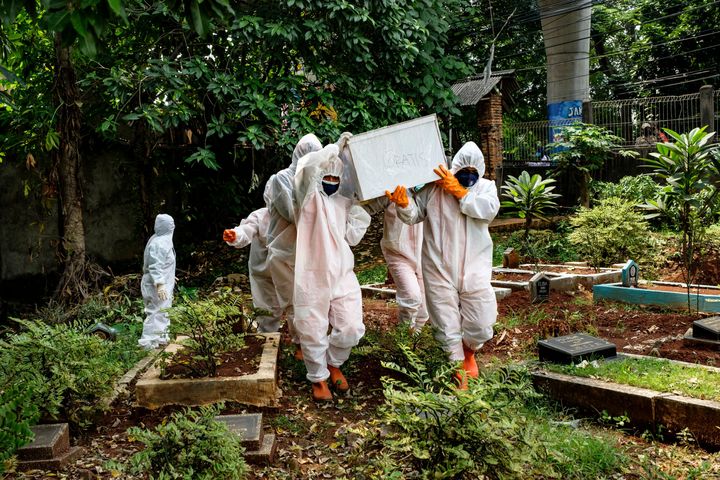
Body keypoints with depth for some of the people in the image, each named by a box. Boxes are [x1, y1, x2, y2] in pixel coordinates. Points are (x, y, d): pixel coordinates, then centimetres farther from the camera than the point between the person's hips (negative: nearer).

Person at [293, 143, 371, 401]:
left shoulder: (344, 202, 14)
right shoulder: (310, 197, -3)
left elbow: (353, 237, 9)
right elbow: (307, 166, -22)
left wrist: (360, 206, 0)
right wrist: (336, 148, -13)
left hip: (343, 276, 5)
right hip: (313, 277, -5)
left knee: (351, 328, 5)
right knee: (313, 331, 3)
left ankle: (333, 363, 32)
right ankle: (318, 378, 25)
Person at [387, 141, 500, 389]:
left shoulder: (486, 186, 5)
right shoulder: (434, 188, 0)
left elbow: (489, 210, -15)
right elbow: (414, 215, 0)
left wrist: (459, 191, -18)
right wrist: (404, 203, -22)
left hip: (474, 270, 1)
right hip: (440, 271, -1)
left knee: (481, 326, 4)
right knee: (447, 327, 6)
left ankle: (468, 353, 40)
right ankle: (458, 375, 26)